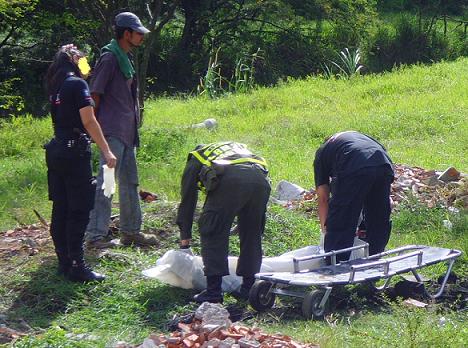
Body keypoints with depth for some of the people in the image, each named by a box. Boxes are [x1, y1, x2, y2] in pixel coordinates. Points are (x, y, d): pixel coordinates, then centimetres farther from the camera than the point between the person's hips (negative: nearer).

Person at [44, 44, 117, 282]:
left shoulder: (55, 86, 12)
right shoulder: (77, 84, -10)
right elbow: (89, 122, -15)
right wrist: (106, 151, -14)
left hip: (56, 152, 8)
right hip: (75, 152, -8)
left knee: (60, 209, 11)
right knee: (79, 211, -5)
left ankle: (64, 262, 18)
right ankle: (77, 268, -6)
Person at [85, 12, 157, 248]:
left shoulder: (125, 58, 17)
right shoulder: (109, 58, -12)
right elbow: (94, 94, -14)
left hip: (127, 131, 10)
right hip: (113, 131, -10)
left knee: (130, 183, 15)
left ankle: (131, 231, 23)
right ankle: (95, 235, -10)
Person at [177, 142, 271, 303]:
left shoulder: (196, 158, 33)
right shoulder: (237, 146, 44)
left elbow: (187, 198, 33)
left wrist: (185, 237, 40)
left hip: (229, 180, -4)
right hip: (260, 179, 4)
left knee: (213, 234, 6)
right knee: (252, 234, 18)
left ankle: (213, 290, 3)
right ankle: (249, 287, 22)